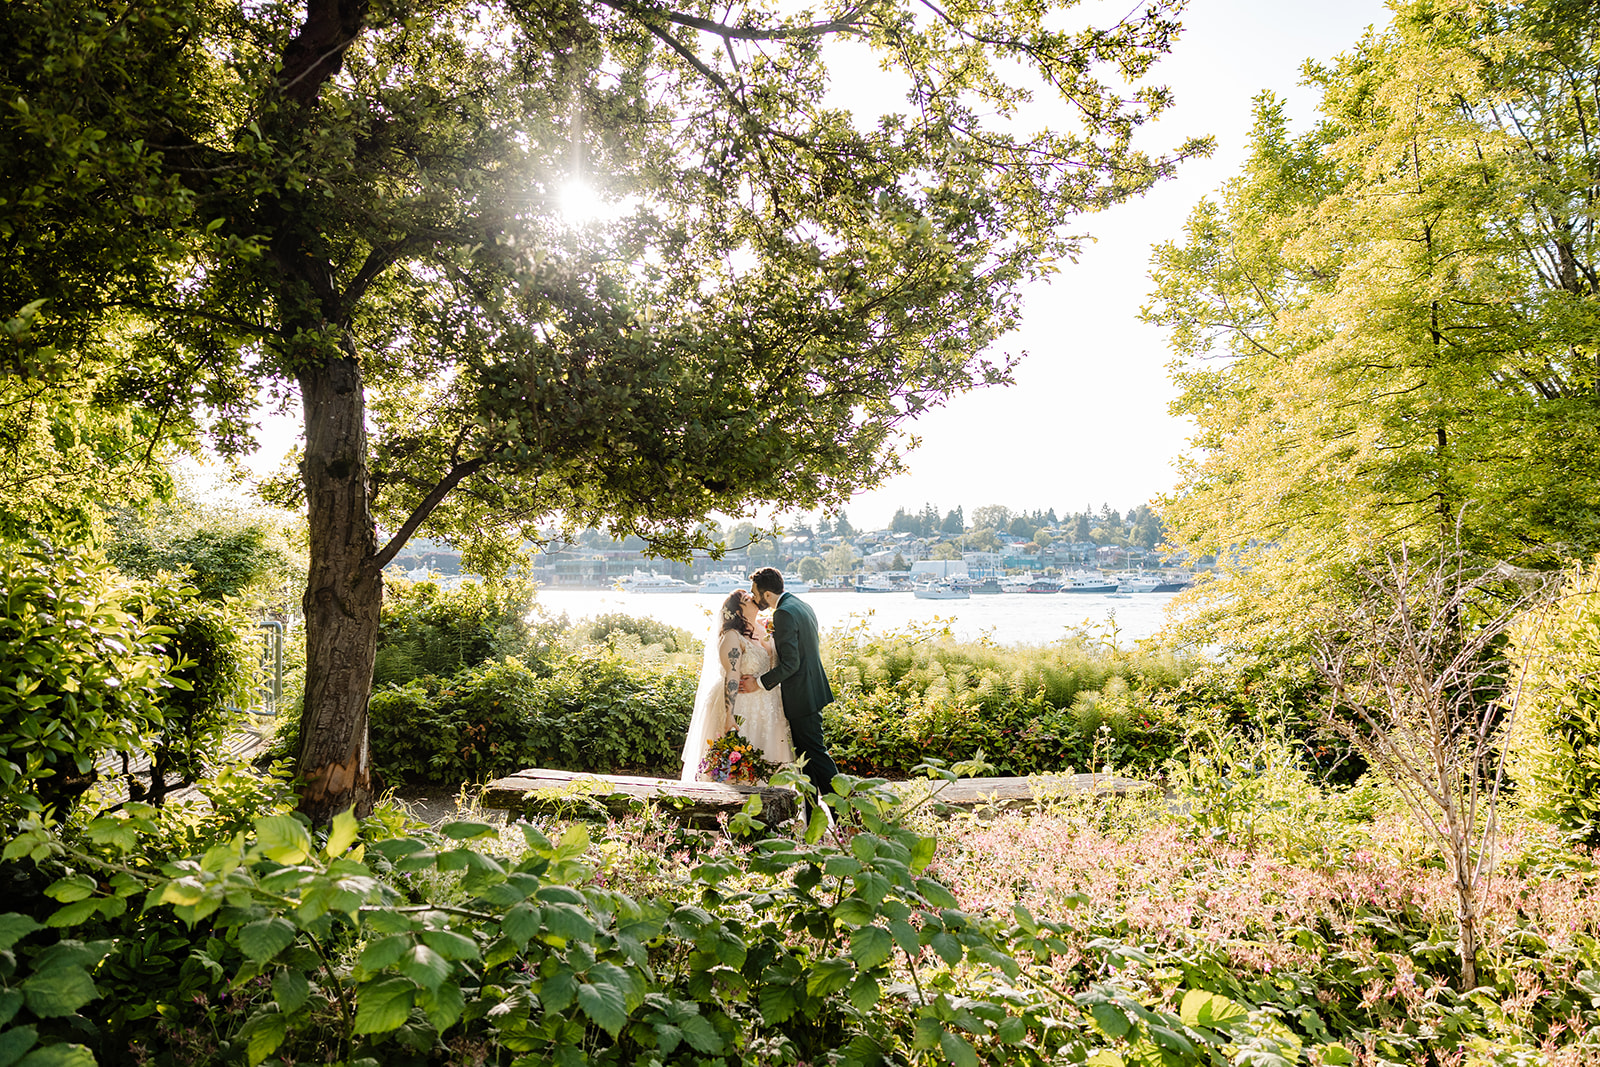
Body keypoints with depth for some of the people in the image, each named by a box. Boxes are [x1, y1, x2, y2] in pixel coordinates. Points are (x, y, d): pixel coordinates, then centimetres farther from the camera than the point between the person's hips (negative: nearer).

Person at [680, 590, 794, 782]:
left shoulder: (758, 635, 12)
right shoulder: (732, 637, -13)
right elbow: (731, 677, -23)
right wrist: (729, 715, -29)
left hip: (761, 711, 8)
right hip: (740, 707, -8)